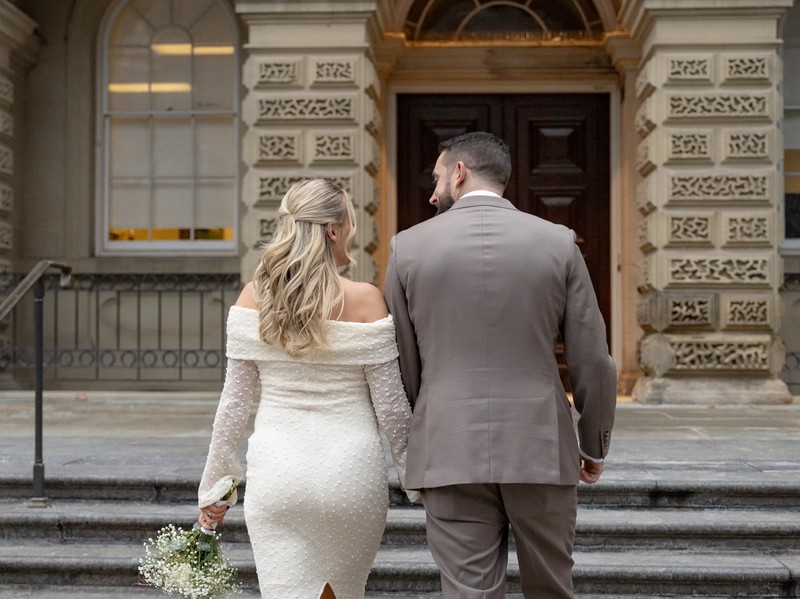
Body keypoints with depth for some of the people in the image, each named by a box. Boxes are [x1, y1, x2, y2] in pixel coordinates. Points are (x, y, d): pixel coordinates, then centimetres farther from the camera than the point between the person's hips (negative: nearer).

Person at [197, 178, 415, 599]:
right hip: (350, 472, -1)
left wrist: (215, 485, 11)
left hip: (276, 474, 2)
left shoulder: (253, 297, -2)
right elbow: (390, 407, -5)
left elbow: (234, 402, 1)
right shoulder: (365, 300, -9)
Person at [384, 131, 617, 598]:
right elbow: (593, 362, 1)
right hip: (540, 452, 1)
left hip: (450, 454, -1)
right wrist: (595, 447, 15)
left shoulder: (410, 246, 0)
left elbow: (400, 365, 4)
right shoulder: (558, 242, 0)